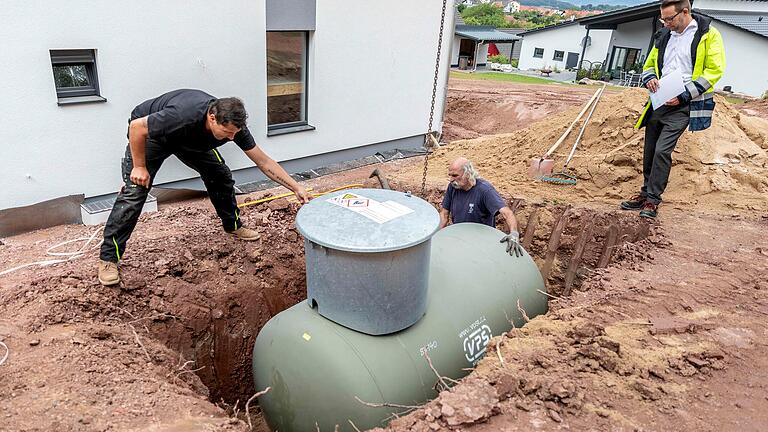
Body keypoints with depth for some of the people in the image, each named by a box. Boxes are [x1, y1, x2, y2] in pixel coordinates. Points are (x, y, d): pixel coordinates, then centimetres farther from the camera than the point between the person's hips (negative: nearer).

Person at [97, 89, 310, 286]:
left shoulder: (232, 125, -26)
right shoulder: (183, 116, -44)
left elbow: (263, 161, -19)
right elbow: (136, 126, -29)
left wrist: (296, 188, -23)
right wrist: (139, 167, -24)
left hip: (191, 139, 5)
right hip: (150, 133, -5)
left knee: (221, 175, -3)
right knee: (134, 192, -15)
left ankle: (233, 226, 19)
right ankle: (108, 258, -7)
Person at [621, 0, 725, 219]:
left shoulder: (708, 34, -4)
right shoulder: (664, 36, 14)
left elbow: (714, 70, -8)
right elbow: (649, 65, 23)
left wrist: (684, 96, -16)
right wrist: (650, 79, -1)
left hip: (683, 105, -6)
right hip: (660, 102, 6)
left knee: (662, 150, -15)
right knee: (649, 150, 9)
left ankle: (653, 200, -5)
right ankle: (646, 193, 23)